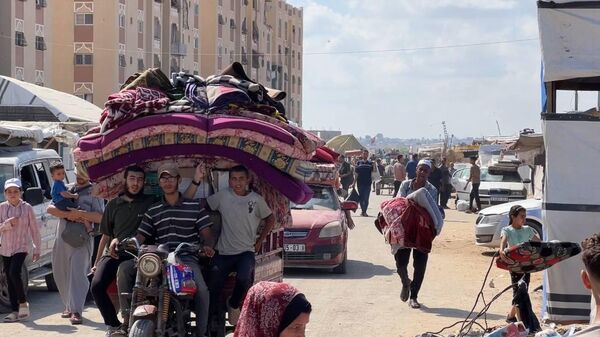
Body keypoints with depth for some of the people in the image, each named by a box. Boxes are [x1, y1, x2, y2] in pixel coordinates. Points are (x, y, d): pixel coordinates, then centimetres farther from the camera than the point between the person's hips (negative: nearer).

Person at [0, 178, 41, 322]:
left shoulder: (27, 208, -2)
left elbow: (34, 229, 2)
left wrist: (37, 248, 1)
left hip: (21, 247, -3)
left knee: (14, 273, -21)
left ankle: (23, 303, -6)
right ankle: (15, 310, 10)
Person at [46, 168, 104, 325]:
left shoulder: (94, 193, 2)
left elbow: (100, 217, -10)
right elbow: (50, 208, 5)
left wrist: (79, 213, -18)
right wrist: (68, 214, -11)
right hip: (62, 239, 6)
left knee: (78, 273, -15)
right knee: (60, 274, 10)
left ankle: (76, 311, -19)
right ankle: (69, 307, 24)